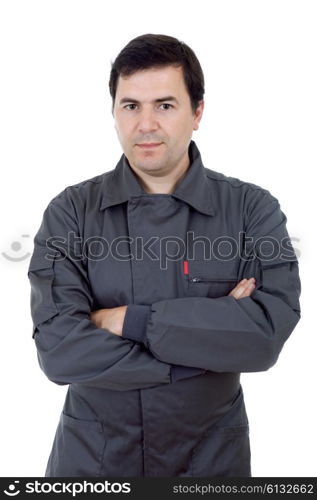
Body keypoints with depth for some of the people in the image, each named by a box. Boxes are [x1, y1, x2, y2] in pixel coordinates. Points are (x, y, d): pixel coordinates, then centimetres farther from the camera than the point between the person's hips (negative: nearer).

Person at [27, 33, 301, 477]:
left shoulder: (253, 209, -10)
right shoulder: (70, 213, -10)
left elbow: (269, 333, -22)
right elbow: (58, 349, -20)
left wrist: (129, 320, -21)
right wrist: (215, 339, -20)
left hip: (211, 456, 1)